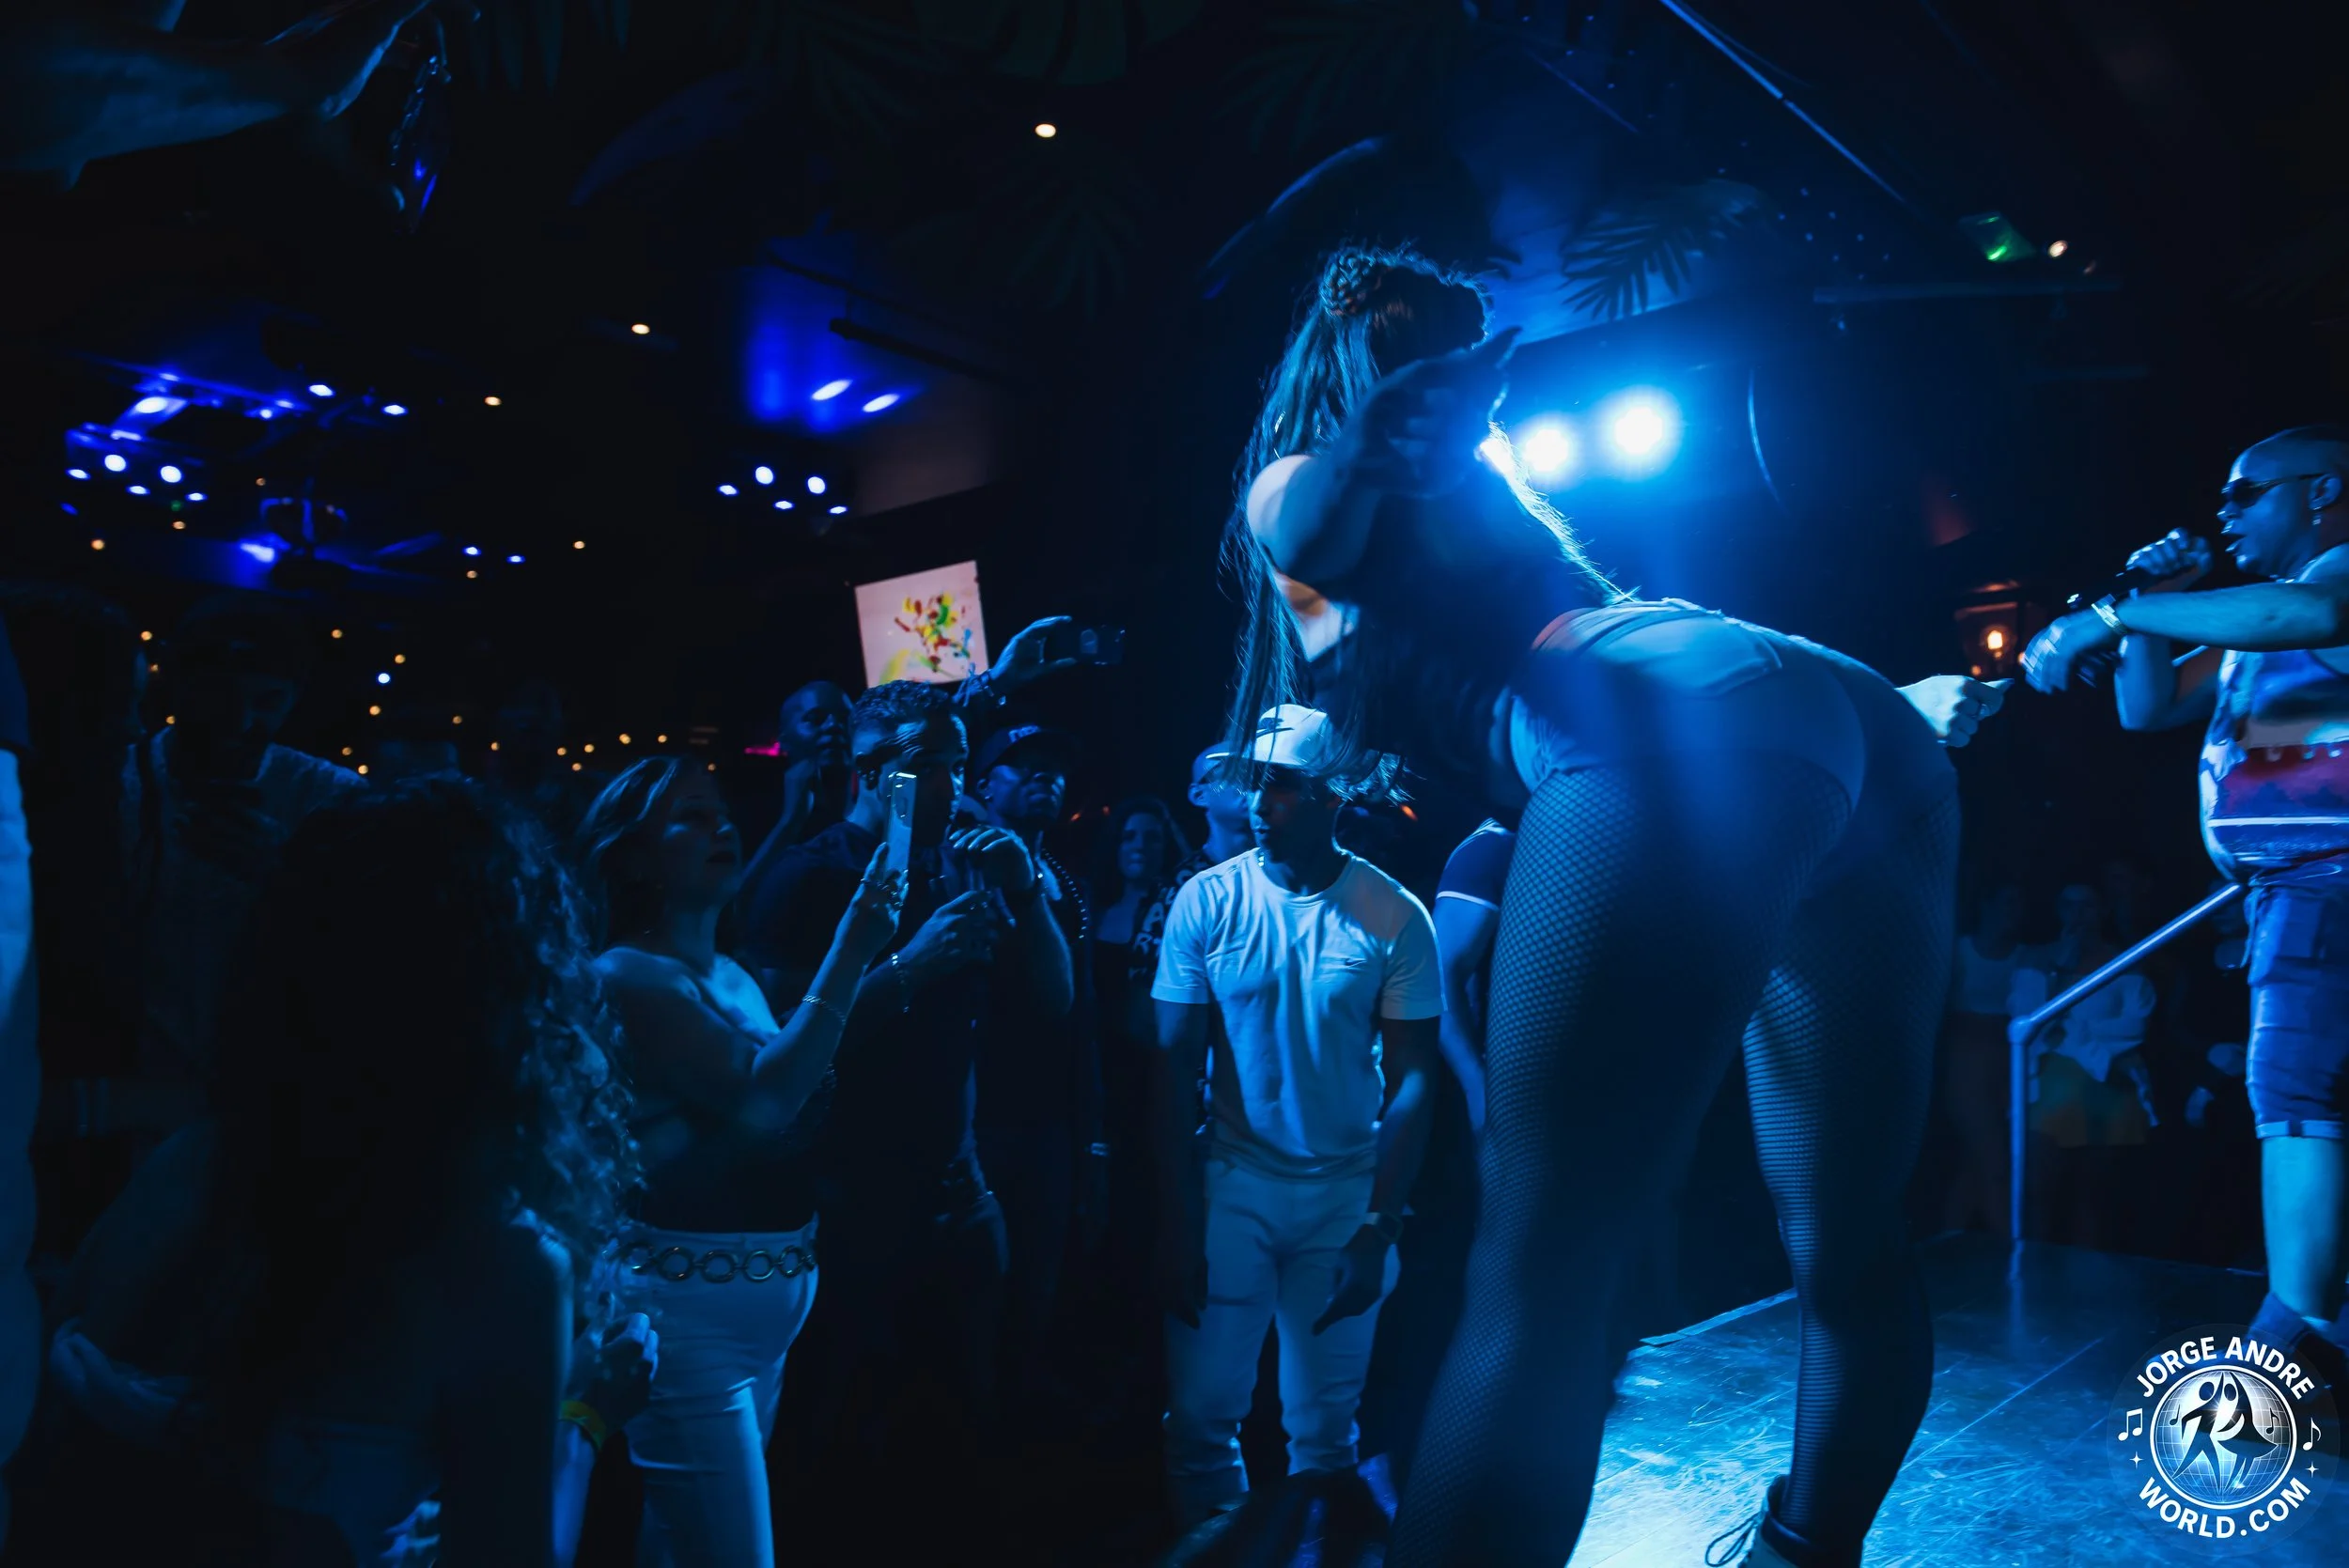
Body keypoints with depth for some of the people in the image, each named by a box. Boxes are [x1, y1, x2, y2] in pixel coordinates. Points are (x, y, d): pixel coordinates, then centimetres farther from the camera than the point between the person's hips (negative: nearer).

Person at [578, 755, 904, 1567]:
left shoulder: (733, 975, 11)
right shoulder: (625, 975, -13)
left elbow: (798, 1105, 12)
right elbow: (762, 1099, -24)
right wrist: (852, 949, -24)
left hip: (770, 1301, 8)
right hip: (689, 1309, -8)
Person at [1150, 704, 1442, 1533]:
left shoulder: (1395, 918, -9)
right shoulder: (1206, 900, -8)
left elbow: (1411, 1082, -5)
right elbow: (1173, 1070, -5)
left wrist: (1378, 1232, -8)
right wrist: (1177, 1227, -8)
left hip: (1349, 1189, 0)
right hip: (1231, 1184, 0)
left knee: (1325, 1425, 13)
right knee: (1200, 1412, 3)